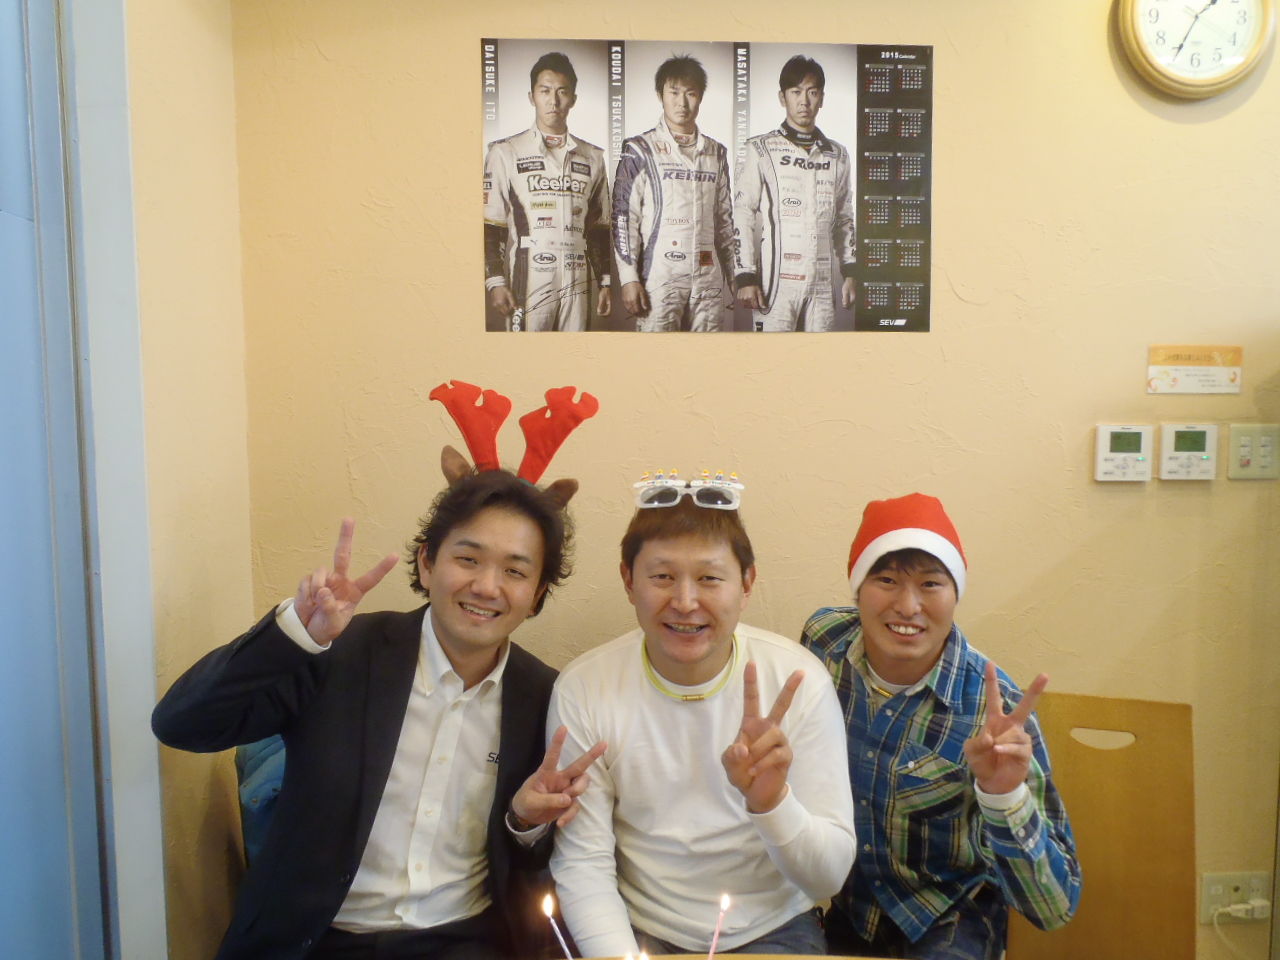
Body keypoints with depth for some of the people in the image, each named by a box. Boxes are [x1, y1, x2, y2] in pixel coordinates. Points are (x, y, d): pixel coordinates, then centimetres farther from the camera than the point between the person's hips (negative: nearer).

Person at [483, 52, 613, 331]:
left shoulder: (592, 157, 13)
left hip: (577, 284, 3)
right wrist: (495, 282, -8)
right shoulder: (505, 153, 3)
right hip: (528, 284, -3)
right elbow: (490, 227, 0)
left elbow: (599, 228, 16)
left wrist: (605, 282, 11)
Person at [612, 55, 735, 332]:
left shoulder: (716, 152, 16)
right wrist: (629, 278, -10)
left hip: (709, 278, 4)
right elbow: (623, 217, -2)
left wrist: (732, 276, 16)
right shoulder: (640, 150, 2)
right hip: (659, 277, -4)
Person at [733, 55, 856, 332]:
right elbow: (742, 215, -2)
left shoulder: (837, 155, 15)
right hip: (776, 280, -4)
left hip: (822, 282, 4)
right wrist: (745, 277, -9)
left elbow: (844, 219, 19)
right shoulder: (761, 150, 2)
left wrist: (850, 272, 12)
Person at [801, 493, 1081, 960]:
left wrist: (1004, 796, -36)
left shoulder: (992, 709, -22)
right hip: (834, 901, 2)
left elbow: (1055, 907, -21)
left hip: (944, 921, -2)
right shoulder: (823, 639, -14)